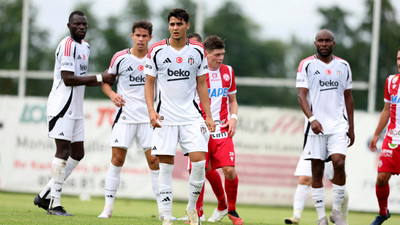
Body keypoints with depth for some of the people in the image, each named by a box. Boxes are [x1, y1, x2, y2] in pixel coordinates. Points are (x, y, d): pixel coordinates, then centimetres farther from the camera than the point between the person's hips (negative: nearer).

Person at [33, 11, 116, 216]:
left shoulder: (84, 46, 17)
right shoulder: (68, 45, -13)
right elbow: (68, 79, -20)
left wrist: (103, 81, 9)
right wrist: (99, 79, -17)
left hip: (75, 109, 10)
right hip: (62, 105, -10)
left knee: (77, 153, 10)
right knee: (63, 151, -11)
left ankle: (45, 196, 14)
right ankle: (54, 204, -7)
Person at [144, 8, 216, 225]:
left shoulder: (197, 50, 5)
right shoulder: (157, 50, 0)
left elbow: (201, 85, 11)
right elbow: (149, 82, 5)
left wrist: (208, 115, 6)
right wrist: (151, 110, -8)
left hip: (191, 116, 1)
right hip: (165, 117, -1)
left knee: (199, 160, -10)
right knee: (166, 165, -4)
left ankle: (192, 207, 10)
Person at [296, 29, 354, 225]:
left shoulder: (343, 66, 11)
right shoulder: (306, 65, 1)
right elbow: (301, 95, -6)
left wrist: (351, 127, 16)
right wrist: (312, 118, -21)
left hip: (338, 124, 2)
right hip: (316, 125, -1)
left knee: (339, 163, -15)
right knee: (317, 170, -1)